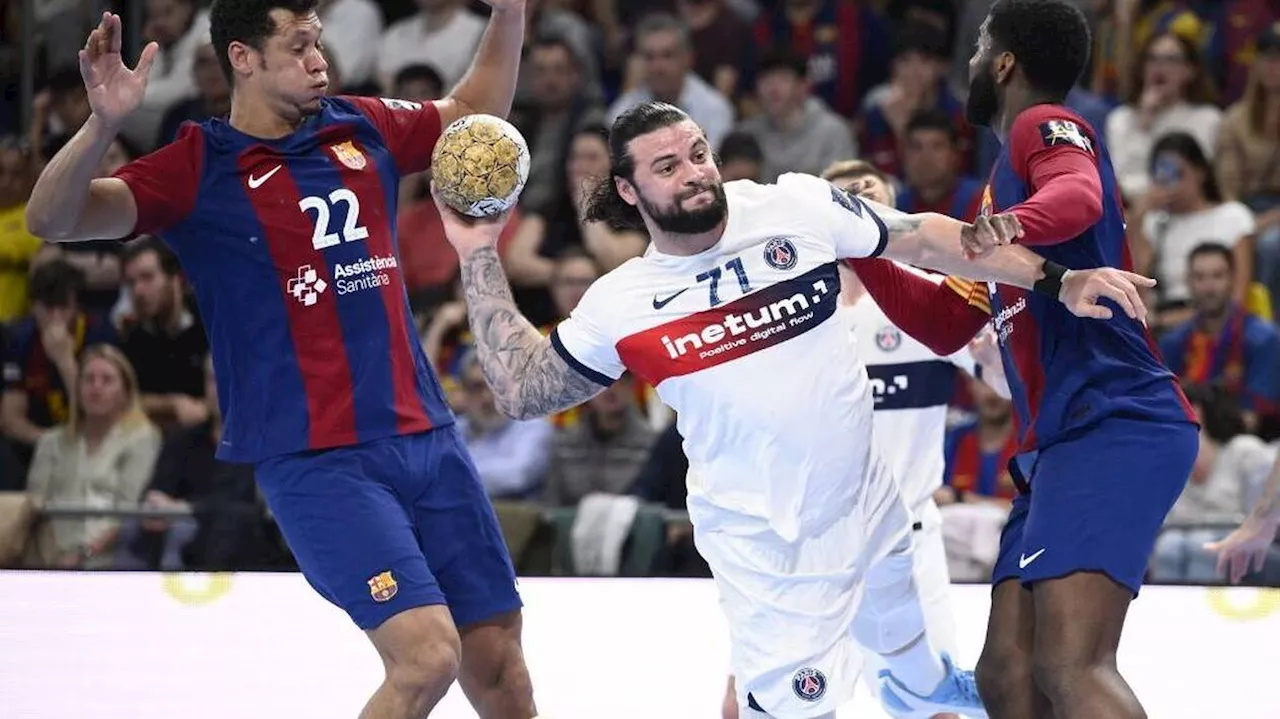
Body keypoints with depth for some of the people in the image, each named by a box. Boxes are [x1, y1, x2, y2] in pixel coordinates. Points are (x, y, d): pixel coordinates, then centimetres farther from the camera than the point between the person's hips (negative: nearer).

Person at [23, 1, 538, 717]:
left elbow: (473, 114, 29)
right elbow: (53, 220, -15)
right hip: (316, 462, -6)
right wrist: (103, 124, -32)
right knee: (427, 655, -19)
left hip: (429, 436, 6)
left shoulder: (364, 129, 9)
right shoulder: (201, 167, -5)